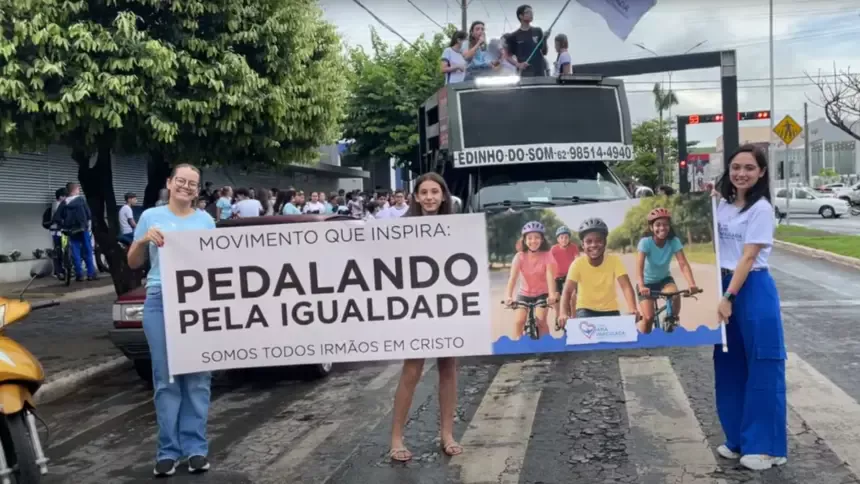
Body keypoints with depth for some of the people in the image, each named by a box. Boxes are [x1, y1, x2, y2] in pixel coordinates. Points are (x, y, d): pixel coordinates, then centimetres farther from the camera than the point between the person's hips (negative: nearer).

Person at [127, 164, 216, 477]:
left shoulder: (206, 221, 11)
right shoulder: (151, 217, 8)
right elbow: (133, 263, 10)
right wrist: (143, 240, -9)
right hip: (160, 303, -1)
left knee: (197, 377, 1)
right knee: (166, 378, 0)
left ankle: (196, 447, 8)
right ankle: (168, 450, 7)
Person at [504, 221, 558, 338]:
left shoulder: (547, 256, -15)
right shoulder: (520, 256, -15)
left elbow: (550, 276, -27)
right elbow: (512, 278, -26)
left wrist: (552, 295, -45)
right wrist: (508, 296, -43)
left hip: (542, 294, -1)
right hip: (524, 294, 1)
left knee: (540, 321, -20)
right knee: (518, 321, -18)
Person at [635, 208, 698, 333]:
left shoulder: (674, 241, -18)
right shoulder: (645, 242, -25)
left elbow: (683, 264, -26)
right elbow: (639, 266, -34)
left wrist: (692, 284, -42)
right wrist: (641, 287, -51)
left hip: (665, 279, 2)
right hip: (648, 282, -2)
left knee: (675, 295, -31)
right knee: (648, 318, -15)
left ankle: (673, 319, -3)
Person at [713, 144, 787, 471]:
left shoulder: (761, 209, -10)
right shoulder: (723, 205, 8)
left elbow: (748, 258, -16)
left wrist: (728, 298, -20)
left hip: (753, 290, -7)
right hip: (724, 285, 7)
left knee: (761, 366, 1)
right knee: (730, 365, 12)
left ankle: (766, 446, 10)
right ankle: (739, 439, 25)